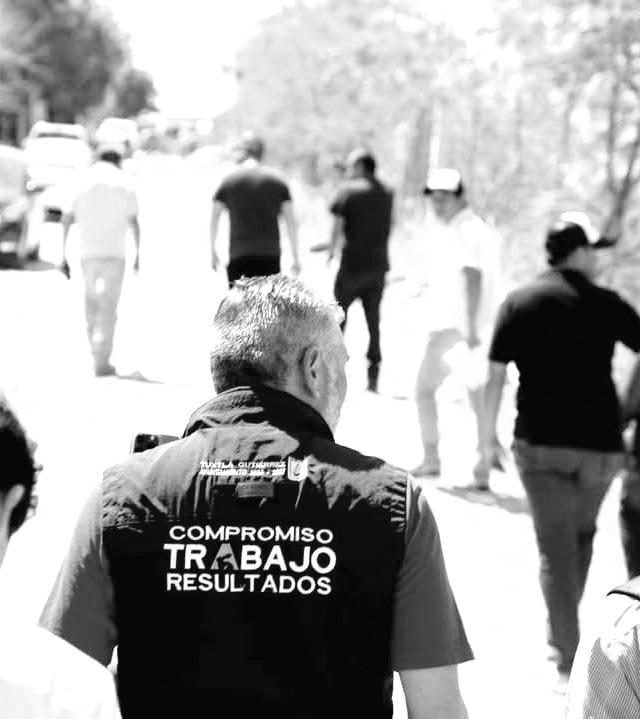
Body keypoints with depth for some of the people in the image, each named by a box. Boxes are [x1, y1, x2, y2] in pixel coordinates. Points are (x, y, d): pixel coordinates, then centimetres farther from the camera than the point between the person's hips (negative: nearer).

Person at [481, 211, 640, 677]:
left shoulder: (520, 303, 0)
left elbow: (496, 375, -2)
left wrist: (488, 435, 7)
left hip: (539, 442, 0)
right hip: (600, 443, 0)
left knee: (556, 546, 4)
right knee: (583, 533, 23)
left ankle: (568, 655, -1)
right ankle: (563, 632, 27)